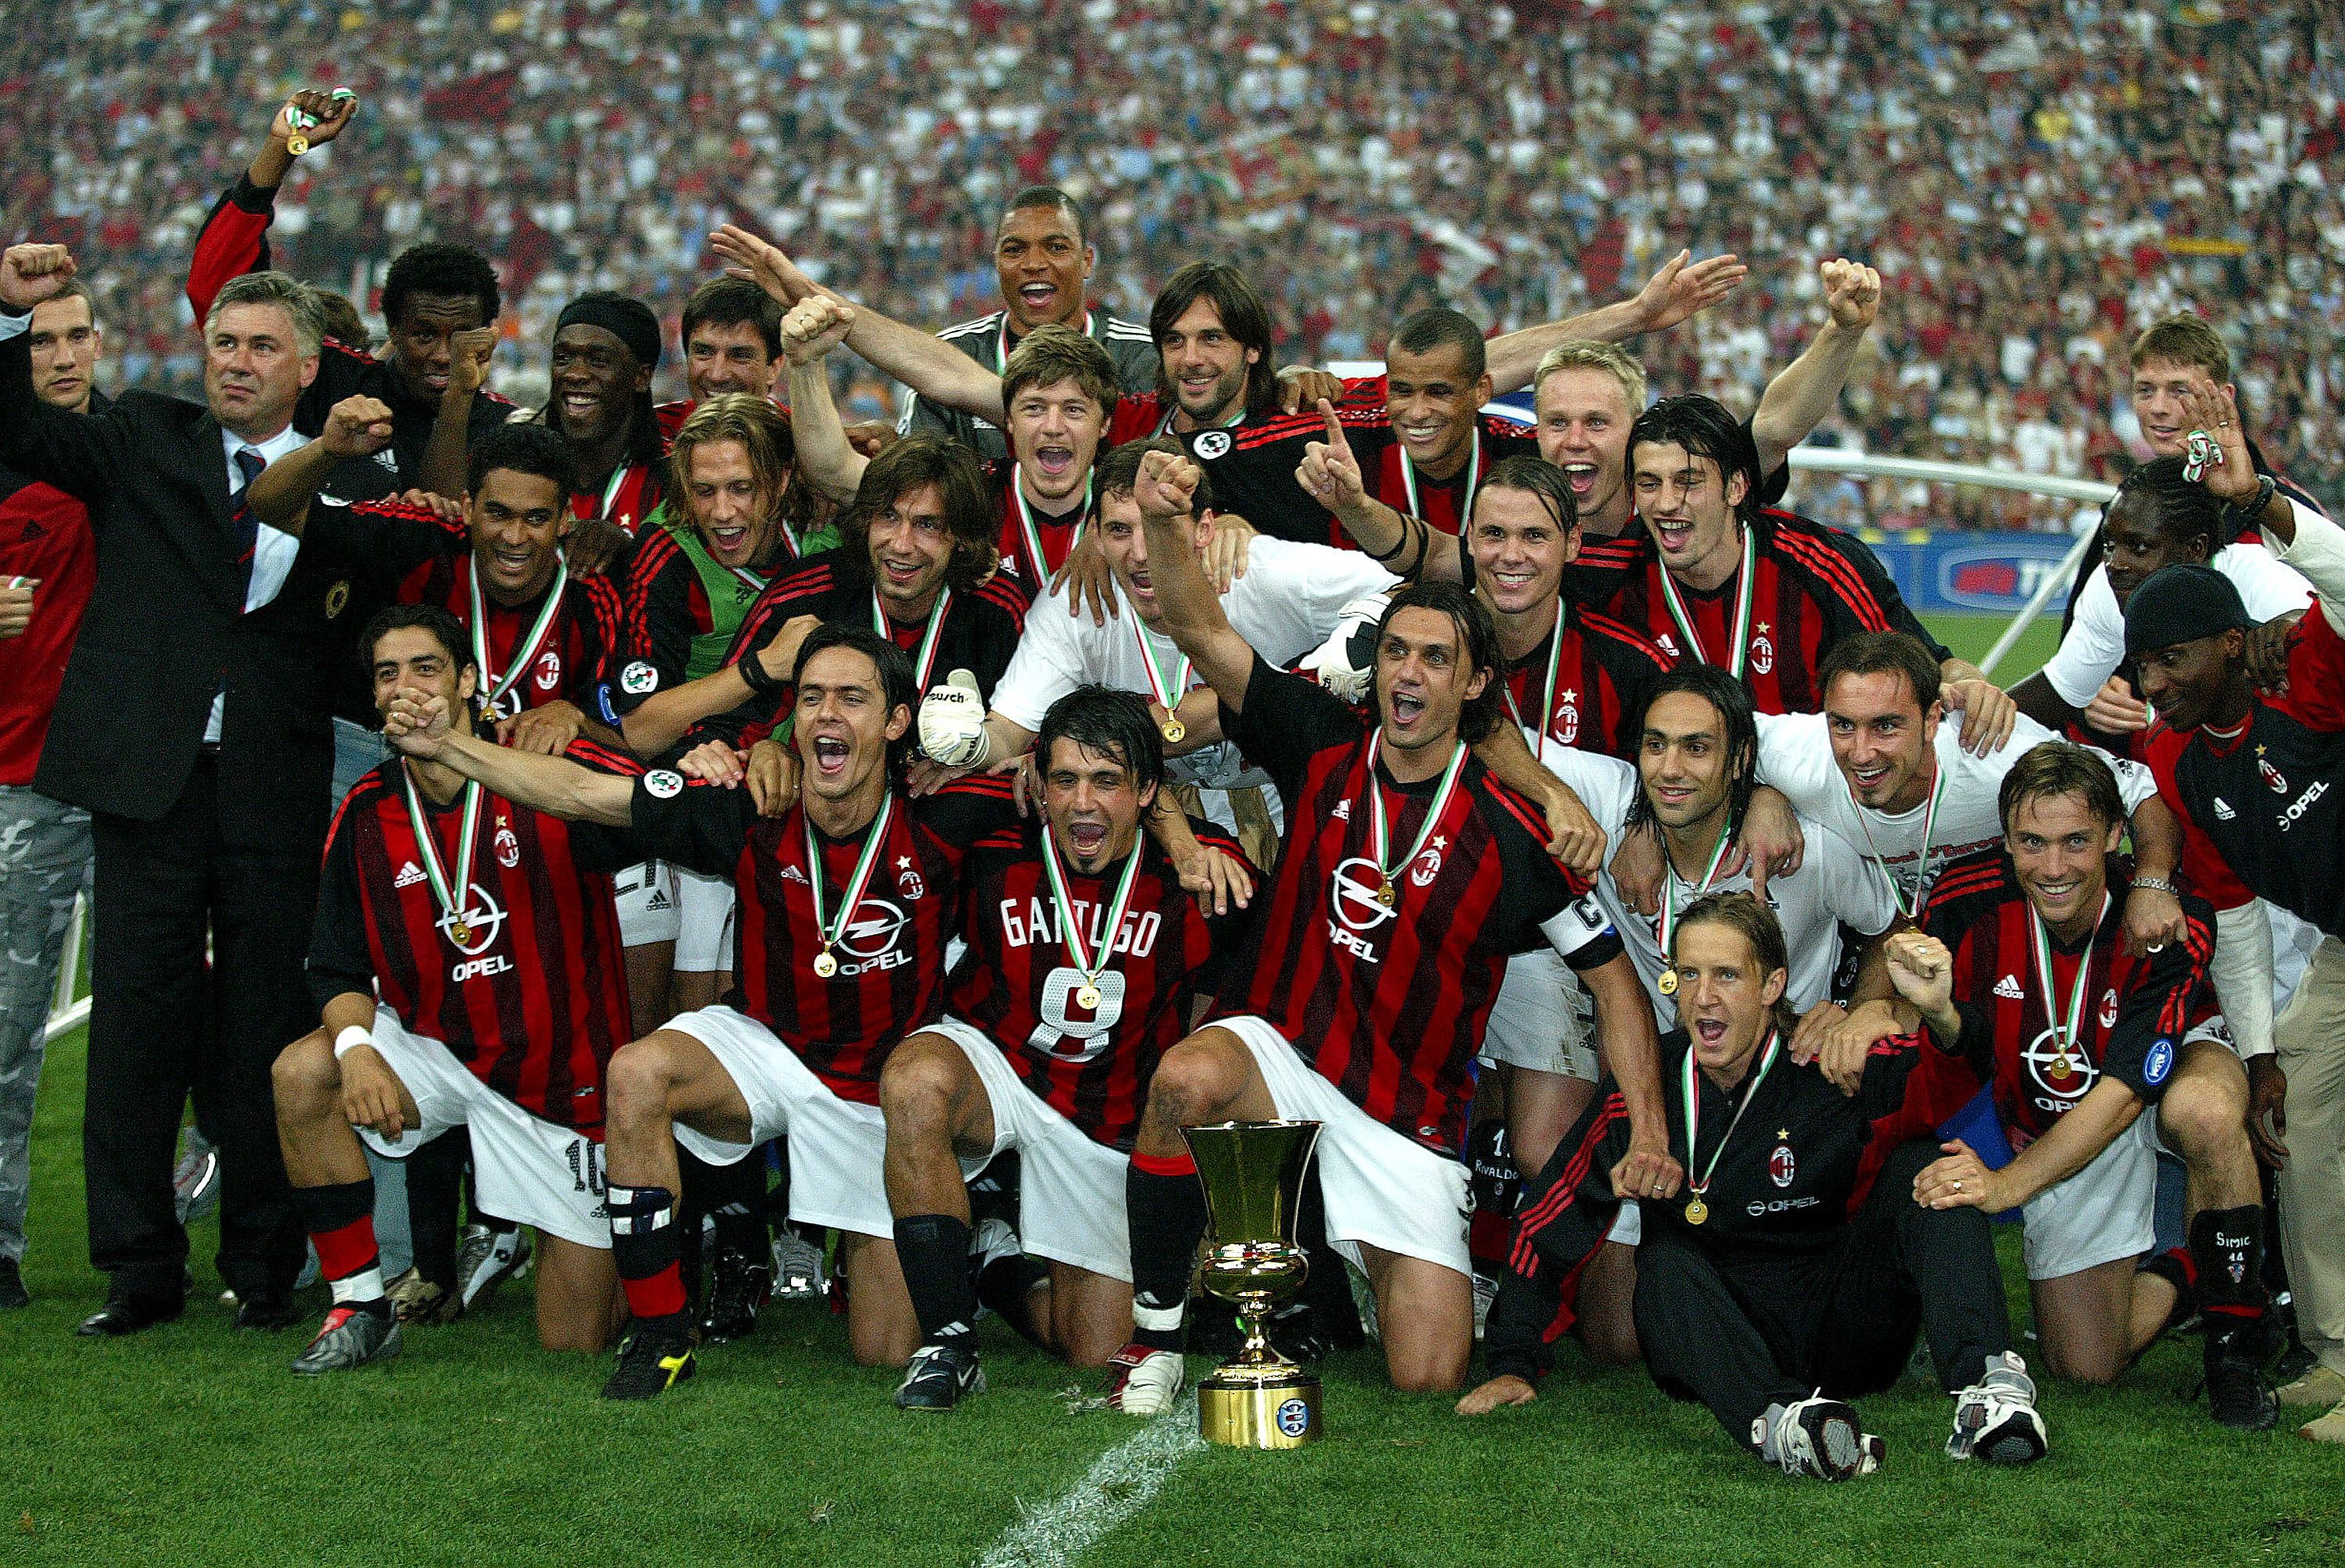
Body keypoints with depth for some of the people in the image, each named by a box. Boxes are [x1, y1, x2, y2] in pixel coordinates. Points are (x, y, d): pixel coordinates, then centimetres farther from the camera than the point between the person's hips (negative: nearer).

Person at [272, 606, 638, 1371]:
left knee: (577, 1343, 0)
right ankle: (359, 1308, -12)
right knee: (302, 1075, -28)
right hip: (437, 1051, 3)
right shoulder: (367, 816, -2)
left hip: (563, 1075, -3)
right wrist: (355, 1045, -22)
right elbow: (338, 971, -1)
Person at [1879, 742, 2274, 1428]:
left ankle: (2236, 1346, -19)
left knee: (2205, 1111, -40)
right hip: (2054, 1126, 2)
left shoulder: (2173, 922, -31)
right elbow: (1962, 1043, -14)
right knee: (2085, 1365, -5)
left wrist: (2007, 1184, -44)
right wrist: (1936, 1008, -39)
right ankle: (2186, 1274, 28)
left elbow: (2121, 1094, -34)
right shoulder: (1967, 899, -25)